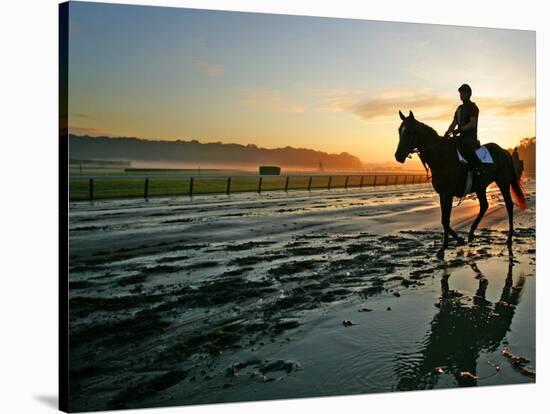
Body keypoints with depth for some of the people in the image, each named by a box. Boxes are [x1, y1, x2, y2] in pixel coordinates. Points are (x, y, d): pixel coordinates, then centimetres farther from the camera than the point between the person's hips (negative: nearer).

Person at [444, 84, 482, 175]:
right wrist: (447, 133, -1)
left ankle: (477, 167, -25)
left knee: (465, 147, -37)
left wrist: (459, 129, -27)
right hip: (462, 136, 9)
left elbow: (472, 123, -15)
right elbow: (454, 123, 17)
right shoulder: (459, 108, 20)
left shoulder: (473, 107, -4)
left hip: (470, 136, -9)